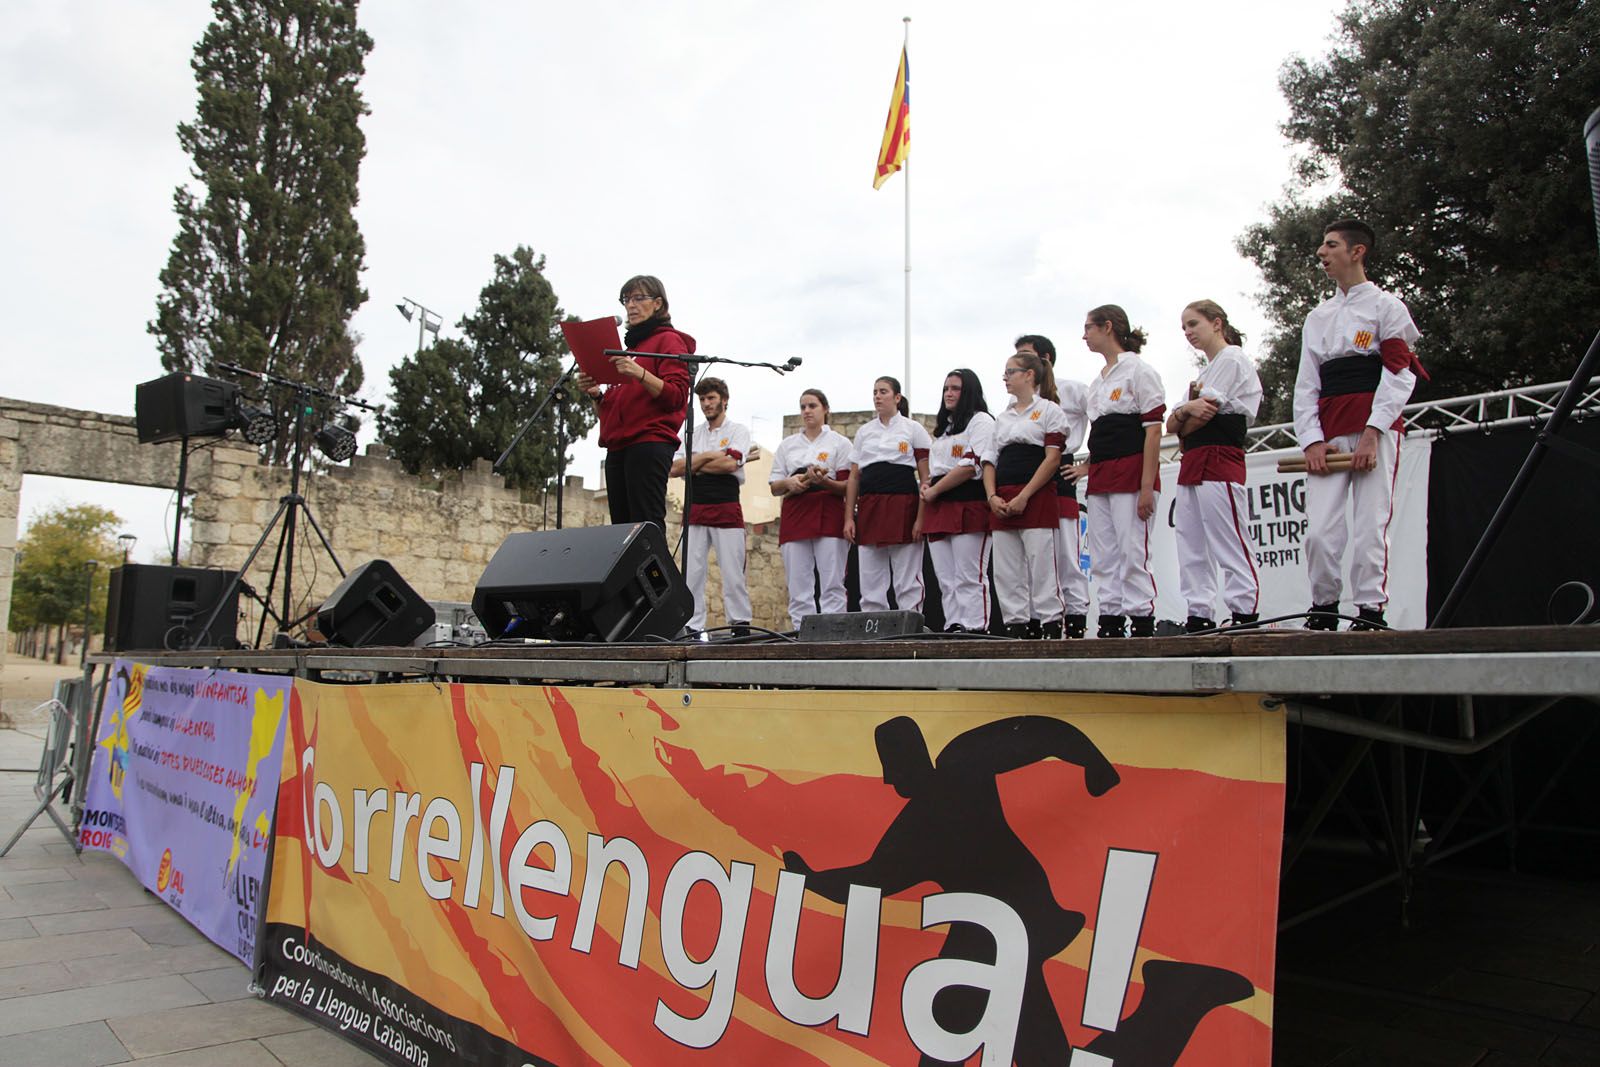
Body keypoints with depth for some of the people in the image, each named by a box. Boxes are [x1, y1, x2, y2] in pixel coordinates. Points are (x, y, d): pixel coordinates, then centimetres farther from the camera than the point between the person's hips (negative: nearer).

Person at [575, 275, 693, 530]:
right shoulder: (630, 344, 27)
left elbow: (676, 396, -9)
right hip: (618, 447, 8)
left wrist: (639, 373, -23)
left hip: (650, 443, -8)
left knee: (646, 526, -16)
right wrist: (596, 393, 8)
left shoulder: (669, 340, 5)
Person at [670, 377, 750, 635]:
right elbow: (674, 469, 5)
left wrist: (693, 465, -2)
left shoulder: (738, 430, 5)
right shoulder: (692, 434, 17)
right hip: (695, 509, 4)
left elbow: (730, 463, -12)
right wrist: (707, 456, -4)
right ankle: (692, 627, 1)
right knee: (691, 573, -1)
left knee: (733, 573, -4)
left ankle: (740, 624, 0)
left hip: (727, 509, -4)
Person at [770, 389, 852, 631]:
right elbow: (774, 488, 17)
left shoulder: (840, 442, 10)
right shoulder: (787, 445, 19)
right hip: (794, 516, 3)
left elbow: (847, 486, 3)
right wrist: (789, 483, -5)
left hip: (828, 517, -3)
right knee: (798, 585, -2)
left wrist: (824, 482, -16)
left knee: (831, 583, -7)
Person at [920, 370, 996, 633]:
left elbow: (971, 466, -12)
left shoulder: (981, 421, 0)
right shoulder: (943, 428, 27)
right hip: (938, 508, 8)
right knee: (946, 580, 4)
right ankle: (952, 628, 6)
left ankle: (973, 630, -9)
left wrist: (935, 490, -8)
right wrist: (927, 486, 7)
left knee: (969, 579, -10)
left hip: (968, 507, -8)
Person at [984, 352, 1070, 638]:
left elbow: (1053, 458, -6)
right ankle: (1016, 627, 7)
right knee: (1006, 571, 3)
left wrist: (1023, 497, -14)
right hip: (1002, 504, 6)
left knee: (1041, 567, -8)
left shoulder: (1049, 410, 4)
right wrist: (992, 496, -2)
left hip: (1036, 498, -6)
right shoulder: (1002, 418, 22)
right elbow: (990, 461, 17)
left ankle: (1050, 628, -4)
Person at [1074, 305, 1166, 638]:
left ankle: (1143, 625, -5)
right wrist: (1088, 466, 11)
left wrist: (1147, 486, -17)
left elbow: (1153, 430, -11)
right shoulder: (1097, 382, 19)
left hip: (1131, 473, -8)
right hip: (1100, 479, 8)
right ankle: (1111, 622, 10)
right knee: (1104, 558, 6)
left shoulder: (1138, 370, -4)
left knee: (1133, 554, -9)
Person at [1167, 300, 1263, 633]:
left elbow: (1201, 418, -14)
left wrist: (1182, 421, 6)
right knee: (1192, 548, 6)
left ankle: (1244, 615, -9)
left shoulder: (1232, 359, -2)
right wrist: (1184, 410, -7)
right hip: (1191, 464, 10)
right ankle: (1198, 617, 8)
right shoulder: (1205, 372, 26)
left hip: (1218, 460, -9)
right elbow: (1171, 426, 14)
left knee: (1231, 548, -10)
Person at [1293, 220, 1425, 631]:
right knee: (1319, 529, -4)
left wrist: (1372, 434, -14)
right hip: (1328, 433, 4)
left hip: (1375, 429, -4)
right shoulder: (1317, 317, 20)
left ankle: (1371, 612, 1)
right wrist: (1311, 440, 0)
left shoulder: (1386, 306, 6)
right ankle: (1323, 610, 8)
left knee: (1370, 525, -7)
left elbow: (1399, 374, -3)